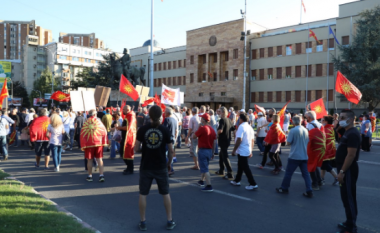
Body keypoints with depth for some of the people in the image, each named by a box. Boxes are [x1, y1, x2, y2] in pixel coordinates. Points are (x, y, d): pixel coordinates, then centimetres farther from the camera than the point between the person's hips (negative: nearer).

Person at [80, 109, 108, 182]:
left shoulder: (86, 123, -3)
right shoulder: (99, 121, -2)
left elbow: (82, 134, -3)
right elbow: (104, 132, -1)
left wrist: (83, 146, 2)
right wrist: (104, 142, 8)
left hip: (89, 144, 0)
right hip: (98, 143, 1)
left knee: (90, 160, 9)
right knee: (99, 159, 6)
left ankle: (90, 176, 16)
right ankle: (101, 175, -1)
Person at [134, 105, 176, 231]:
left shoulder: (142, 130, -7)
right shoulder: (165, 130, -8)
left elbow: (136, 149, -3)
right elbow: (171, 150, -5)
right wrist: (169, 163, 11)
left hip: (146, 167, 0)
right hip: (161, 167, 0)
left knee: (143, 194, 13)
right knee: (165, 194, 15)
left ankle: (143, 222, 19)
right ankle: (170, 221, 21)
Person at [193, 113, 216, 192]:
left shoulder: (202, 128, -15)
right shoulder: (212, 129, 6)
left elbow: (194, 137, -8)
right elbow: (213, 143, 9)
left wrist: (198, 128, 5)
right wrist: (212, 153, 16)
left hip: (202, 150, -8)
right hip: (209, 150, 8)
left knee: (205, 169, -5)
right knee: (204, 167, 24)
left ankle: (209, 186, -8)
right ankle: (202, 181, 38)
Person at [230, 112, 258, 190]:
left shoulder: (241, 127, -17)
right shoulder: (250, 127, 9)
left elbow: (239, 140, -23)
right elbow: (252, 140, 12)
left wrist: (234, 150, -16)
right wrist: (251, 151, 18)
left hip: (242, 151, -9)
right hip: (247, 150, 9)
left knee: (245, 168, -3)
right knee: (240, 166, 19)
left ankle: (253, 184, -1)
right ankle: (237, 180, 31)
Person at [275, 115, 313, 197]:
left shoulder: (293, 130, -14)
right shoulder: (305, 130, 4)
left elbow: (288, 142, -12)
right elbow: (308, 142, 13)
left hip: (294, 156, -5)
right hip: (304, 156, 5)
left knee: (288, 172, 7)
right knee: (306, 174, 9)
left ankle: (284, 188, 18)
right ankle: (309, 191, 7)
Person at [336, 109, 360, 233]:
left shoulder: (352, 134, -19)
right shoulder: (347, 132, 14)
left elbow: (351, 155, -25)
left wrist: (342, 171, -23)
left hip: (348, 170, -10)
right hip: (346, 169, 10)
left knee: (349, 198, -3)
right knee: (347, 197, 17)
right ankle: (350, 222, 29)